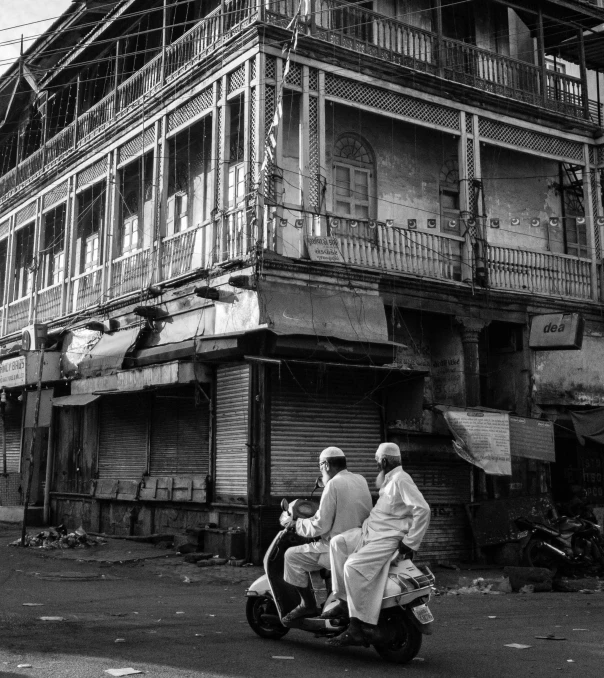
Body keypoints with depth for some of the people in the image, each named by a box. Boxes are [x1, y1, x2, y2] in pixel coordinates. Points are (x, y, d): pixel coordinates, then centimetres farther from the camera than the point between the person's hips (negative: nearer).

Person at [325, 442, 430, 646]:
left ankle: (364, 627, -22)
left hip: (388, 539, -10)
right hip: (370, 533, 10)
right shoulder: (390, 480, 19)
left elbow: (422, 510, -21)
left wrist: (410, 543, -18)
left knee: (353, 566, -26)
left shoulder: (401, 480, -13)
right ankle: (344, 600, -5)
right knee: (338, 543, -5)